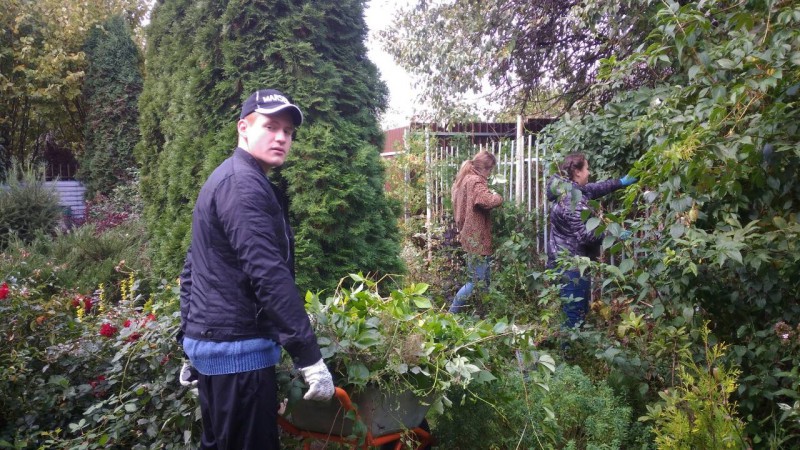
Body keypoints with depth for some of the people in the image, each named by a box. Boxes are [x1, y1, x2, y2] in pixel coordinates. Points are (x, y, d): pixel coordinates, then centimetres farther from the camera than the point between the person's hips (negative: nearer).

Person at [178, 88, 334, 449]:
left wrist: (192, 340, 23)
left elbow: (192, 271, 19)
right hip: (237, 347, -10)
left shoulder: (224, 180, 16)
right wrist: (310, 357, -24)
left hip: (211, 339, 10)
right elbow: (269, 276, -25)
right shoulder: (245, 185, -16)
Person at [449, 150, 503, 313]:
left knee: (482, 279, 14)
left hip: (469, 235, 10)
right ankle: (451, 314, 3)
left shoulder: (463, 179, 13)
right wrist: (497, 196, -12)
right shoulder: (476, 182, -17)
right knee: (477, 281, -2)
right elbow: (488, 201, -33)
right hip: (477, 238, -10)